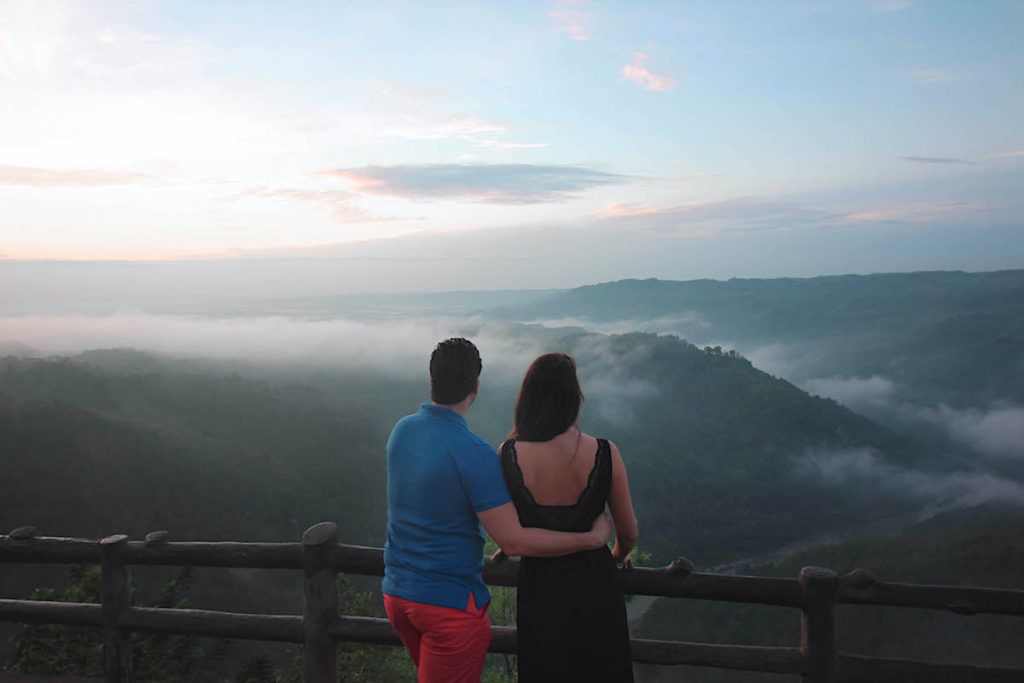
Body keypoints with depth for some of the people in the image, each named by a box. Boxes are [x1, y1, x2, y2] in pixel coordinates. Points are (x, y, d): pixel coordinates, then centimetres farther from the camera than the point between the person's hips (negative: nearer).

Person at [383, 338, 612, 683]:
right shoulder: (474, 453, -24)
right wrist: (593, 538, -14)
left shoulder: (401, 430, -1)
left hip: (397, 592, 8)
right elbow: (513, 542, -23)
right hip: (449, 602, -7)